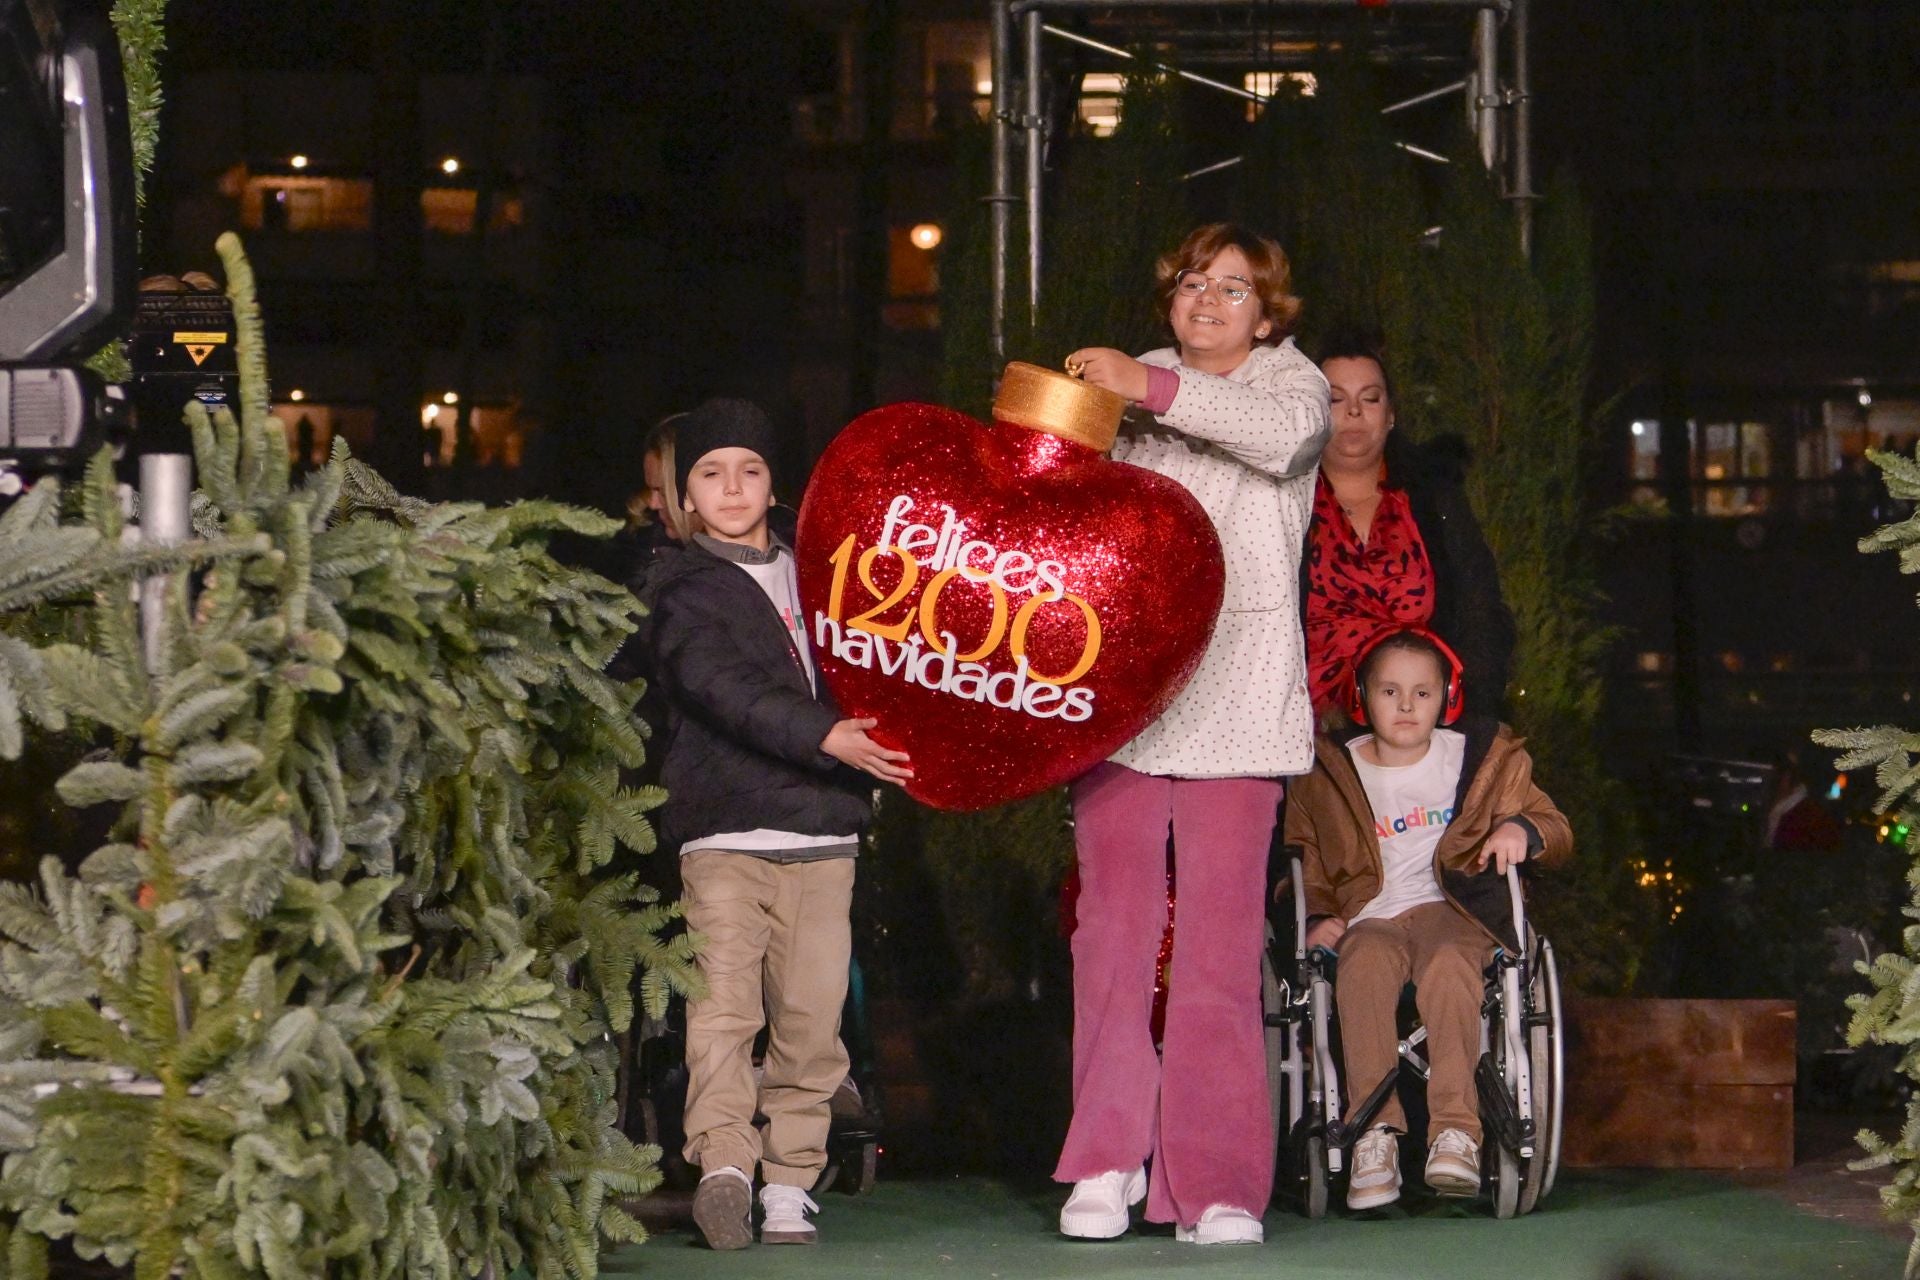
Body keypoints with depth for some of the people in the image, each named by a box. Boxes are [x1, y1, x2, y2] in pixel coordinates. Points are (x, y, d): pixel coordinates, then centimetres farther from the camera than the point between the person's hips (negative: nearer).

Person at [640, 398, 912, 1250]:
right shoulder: (683, 588, 3)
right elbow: (722, 686, -13)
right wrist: (824, 735, -24)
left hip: (821, 834, 4)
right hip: (724, 829, -4)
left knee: (813, 1013, -1)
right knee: (724, 1003, -16)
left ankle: (789, 1184, 2)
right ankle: (722, 1163, -22)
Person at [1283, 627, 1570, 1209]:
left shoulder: (1479, 757, 15)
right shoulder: (1329, 774, 17)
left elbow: (1556, 833, 16)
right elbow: (1305, 861, 21)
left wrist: (1522, 828, -8)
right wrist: (1317, 916, 0)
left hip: (1447, 908, -1)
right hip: (1368, 919, 1)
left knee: (1448, 963, -38)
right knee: (1364, 966, -37)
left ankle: (1455, 1129, -49)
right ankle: (1375, 1130, -46)